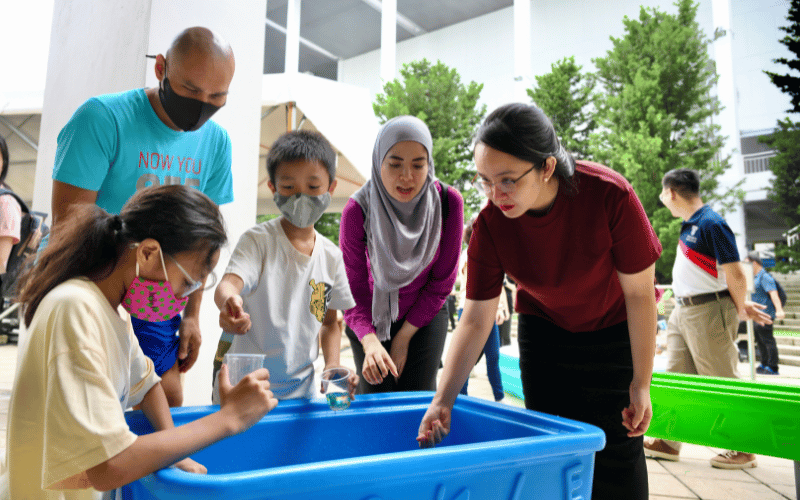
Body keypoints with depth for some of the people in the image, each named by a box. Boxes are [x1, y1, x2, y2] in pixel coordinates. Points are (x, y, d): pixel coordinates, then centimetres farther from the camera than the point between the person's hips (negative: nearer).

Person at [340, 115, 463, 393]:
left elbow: (442, 281, -10)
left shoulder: (448, 202, -21)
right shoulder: (358, 210, -24)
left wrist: (404, 336, -8)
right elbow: (353, 289, -18)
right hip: (372, 315, 0)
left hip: (425, 313, 1)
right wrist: (370, 341, -35)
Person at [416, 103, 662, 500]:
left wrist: (641, 384, -14)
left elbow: (639, 293, -19)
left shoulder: (609, 195, -31)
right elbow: (475, 320, -19)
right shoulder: (490, 224, -24)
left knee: (618, 453, 2)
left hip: (614, 333, -1)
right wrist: (443, 399, -26)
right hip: (544, 330, 2)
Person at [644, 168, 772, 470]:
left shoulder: (711, 224, -16)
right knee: (675, 378, 12)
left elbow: (734, 275, -16)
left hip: (708, 312, -9)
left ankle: (743, 450, 18)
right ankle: (669, 442, 21)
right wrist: (740, 304, 18)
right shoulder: (689, 225, 13)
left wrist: (740, 309, -1)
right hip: (682, 312, 9)